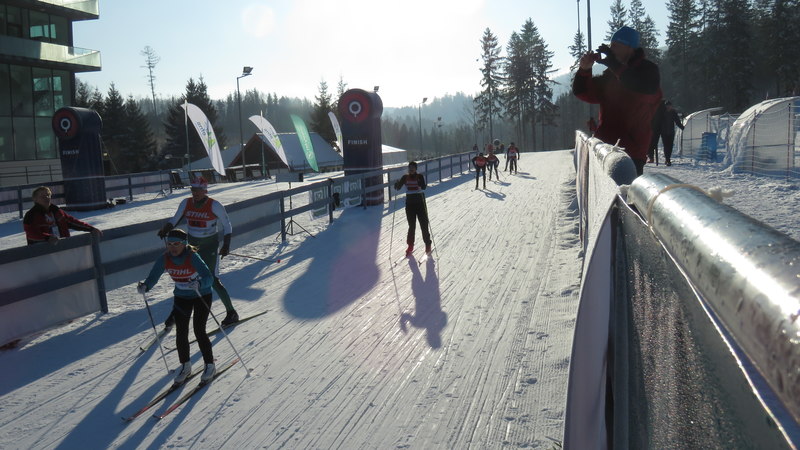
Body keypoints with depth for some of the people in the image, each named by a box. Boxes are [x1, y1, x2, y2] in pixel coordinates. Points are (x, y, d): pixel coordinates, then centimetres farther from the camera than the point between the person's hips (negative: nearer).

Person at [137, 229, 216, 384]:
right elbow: (153, 277, -14)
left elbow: (209, 278, -38)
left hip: (202, 296, -4)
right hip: (181, 297, 4)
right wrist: (145, 287, -36)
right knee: (181, 332, 1)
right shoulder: (164, 259, -14)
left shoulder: (193, 257, -28)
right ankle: (185, 365, 22)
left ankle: (209, 365, 12)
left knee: (199, 331, -7)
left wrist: (198, 284, -58)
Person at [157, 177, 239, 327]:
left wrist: (226, 245, -14)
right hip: (192, 244, 5)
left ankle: (231, 312, 5)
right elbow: (176, 219, 10)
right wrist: (165, 228, -9)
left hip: (210, 246, -5)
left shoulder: (214, 206, -16)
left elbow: (227, 225, -7)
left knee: (212, 280, -8)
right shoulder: (186, 203, -4)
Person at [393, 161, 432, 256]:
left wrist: (420, 183, -43)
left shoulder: (420, 176, -6)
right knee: (411, 226, 7)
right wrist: (397, 184, -29)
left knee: (424, 224, 2)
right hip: (409, 203, 2)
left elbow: (424, 187, -22)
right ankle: (410, 246, 16)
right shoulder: (405, 177, 2)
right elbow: (398, 187, -7)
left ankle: (428, 244, 14)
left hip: (420, 203, -2)